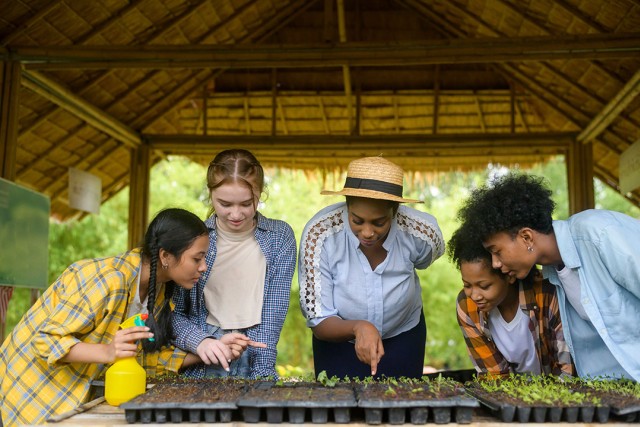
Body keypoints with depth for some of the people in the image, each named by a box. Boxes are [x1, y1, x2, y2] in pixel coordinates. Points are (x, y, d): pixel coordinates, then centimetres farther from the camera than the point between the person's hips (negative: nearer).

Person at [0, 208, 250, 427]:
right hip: (34, 384, -7)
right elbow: (46, 341, -27)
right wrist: (107, 352, -42)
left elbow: (143, 356, -2)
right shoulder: (109, 280, -31)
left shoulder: (159, 288, -5)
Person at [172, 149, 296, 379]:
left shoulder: (279, 237, 2)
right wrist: (199, 341, -15)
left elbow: (274, 313, -3)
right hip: (200, 366, 0)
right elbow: (174, 313, 4)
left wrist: (261, 372, -13)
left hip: (253, 360, 0)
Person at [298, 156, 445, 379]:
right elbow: (319, 322, -27)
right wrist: (358, 327, -43)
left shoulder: (421, 233, -25)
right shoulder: (319, 234, -30)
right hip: (338, 342, -1)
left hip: (403, 340, 2)